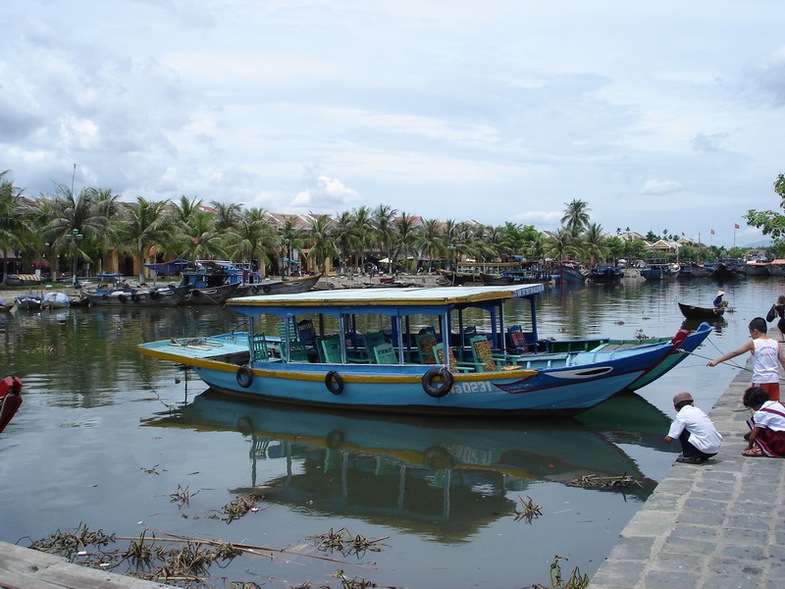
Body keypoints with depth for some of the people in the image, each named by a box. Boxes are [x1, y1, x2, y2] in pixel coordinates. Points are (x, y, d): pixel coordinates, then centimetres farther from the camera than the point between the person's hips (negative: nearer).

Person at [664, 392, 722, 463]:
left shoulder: (681, 415, -6)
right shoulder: (698, 410, 14)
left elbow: (669, 439, -7)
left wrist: (667, 437, 19)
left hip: (705, 450, -7)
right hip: (716, 449, 7)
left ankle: (688, 456, 4)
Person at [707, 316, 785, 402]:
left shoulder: (753, 344, -5)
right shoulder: (776, 344, 4)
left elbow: (734, 353, -5)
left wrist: (716, 361, -4)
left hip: (760, 381, -4)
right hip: (774, 380, 4)